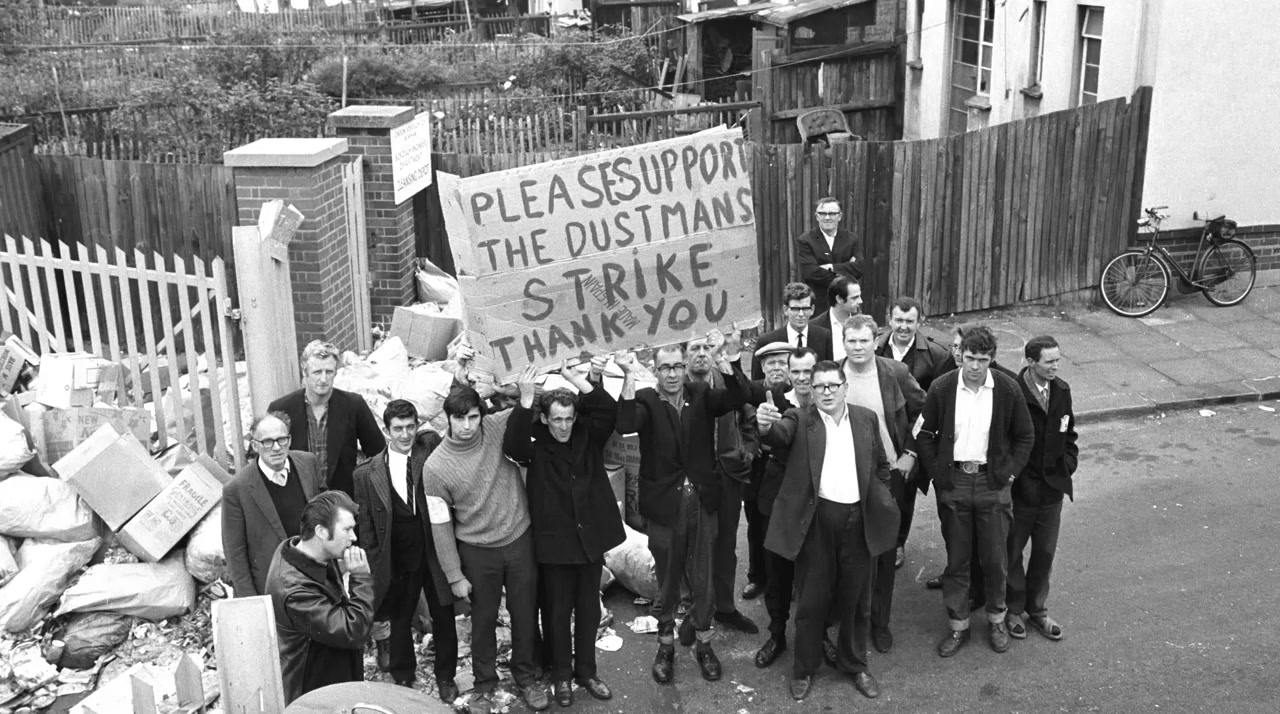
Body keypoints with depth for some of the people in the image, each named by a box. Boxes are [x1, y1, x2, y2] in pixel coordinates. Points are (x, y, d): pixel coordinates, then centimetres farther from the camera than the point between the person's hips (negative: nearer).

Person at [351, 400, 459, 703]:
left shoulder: (430, 452, -3)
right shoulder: (367, 473, -4)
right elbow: (365, 526, 0)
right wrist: (376, 564, -1)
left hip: (436, 554, 0)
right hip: (397, 562, 0)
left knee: (443, 618, 11)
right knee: (398, 621, 14)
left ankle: (445, 677, 32)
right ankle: (402, 680, 35)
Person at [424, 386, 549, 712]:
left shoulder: (498, 427, -11)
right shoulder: (435, 467, -14)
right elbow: (440, 525, -8)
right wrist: (455, 575, -5)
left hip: (520, 539, 2)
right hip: (478, 551, -1)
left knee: (525, 613, 15)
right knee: (484, 618, 15)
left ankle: (524, 675, 37)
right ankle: (484, 682, 37)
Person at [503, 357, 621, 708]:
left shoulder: (588, 436, -1)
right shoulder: (536, 445, -10)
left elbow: (610, 411, -15)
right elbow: (511, 446, -30)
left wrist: (581, 382, -25)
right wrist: (525, 400, -39)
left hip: (591, 535, 3)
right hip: (555, 540, -3)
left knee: (589, 609, 15)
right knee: (558, 612, 11)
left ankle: (586, 671, 31)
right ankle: (561, 675, 28)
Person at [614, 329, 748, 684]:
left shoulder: (701, 394, 0)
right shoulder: (646, 400, -7)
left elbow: (739, 397, -16)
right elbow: (625, 425, -27)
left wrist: (720, 358, -30)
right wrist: (628, 377, -35)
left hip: (702, 501, 2)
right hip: (665, 505, -2)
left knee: (703, 579, 13)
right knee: (667, 580, 13)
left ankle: (703, 644, 32)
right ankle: (666, 645, 32)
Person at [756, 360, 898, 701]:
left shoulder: (866, 418, 8)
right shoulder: (801, 420, -2)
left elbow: (882, 465, 17)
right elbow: (781, 432, -24)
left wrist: (880, 499, 8)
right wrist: (766, 424, -46)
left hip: (859, 519, 3)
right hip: (816, 519, -2)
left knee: (855, 599, 14)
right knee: (811, 599, 7)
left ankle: (855, 664, 31)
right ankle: (804, 669, 22)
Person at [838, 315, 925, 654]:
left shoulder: (895, 372, -7)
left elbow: (923, 411, 4)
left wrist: (911, 451, 0)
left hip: (889, 473, 0)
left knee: (885, 551, 8)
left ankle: (880, 622, 22)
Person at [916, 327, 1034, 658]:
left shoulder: (1007, 389, -6)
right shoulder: (942, 388, -6)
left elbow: (1025, 436, 5)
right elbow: (924, 434, 5)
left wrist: (1010, 471, -2)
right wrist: (936, 471, -1)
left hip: (992, 482, 0)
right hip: (953, 483, 0)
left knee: (995, 558, 8)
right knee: (956, 559, 8)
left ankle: (997, 619, 30)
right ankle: (958, 626, 21)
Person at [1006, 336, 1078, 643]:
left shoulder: (1061, 390, 1)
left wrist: (1067, 464, 4)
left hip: (1053, 487, 6)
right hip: (1019, 488, -5)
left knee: (1045, 553, 16)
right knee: (1011, 552, 11)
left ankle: (1037, 609, 33)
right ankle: (1014, 610, 29)